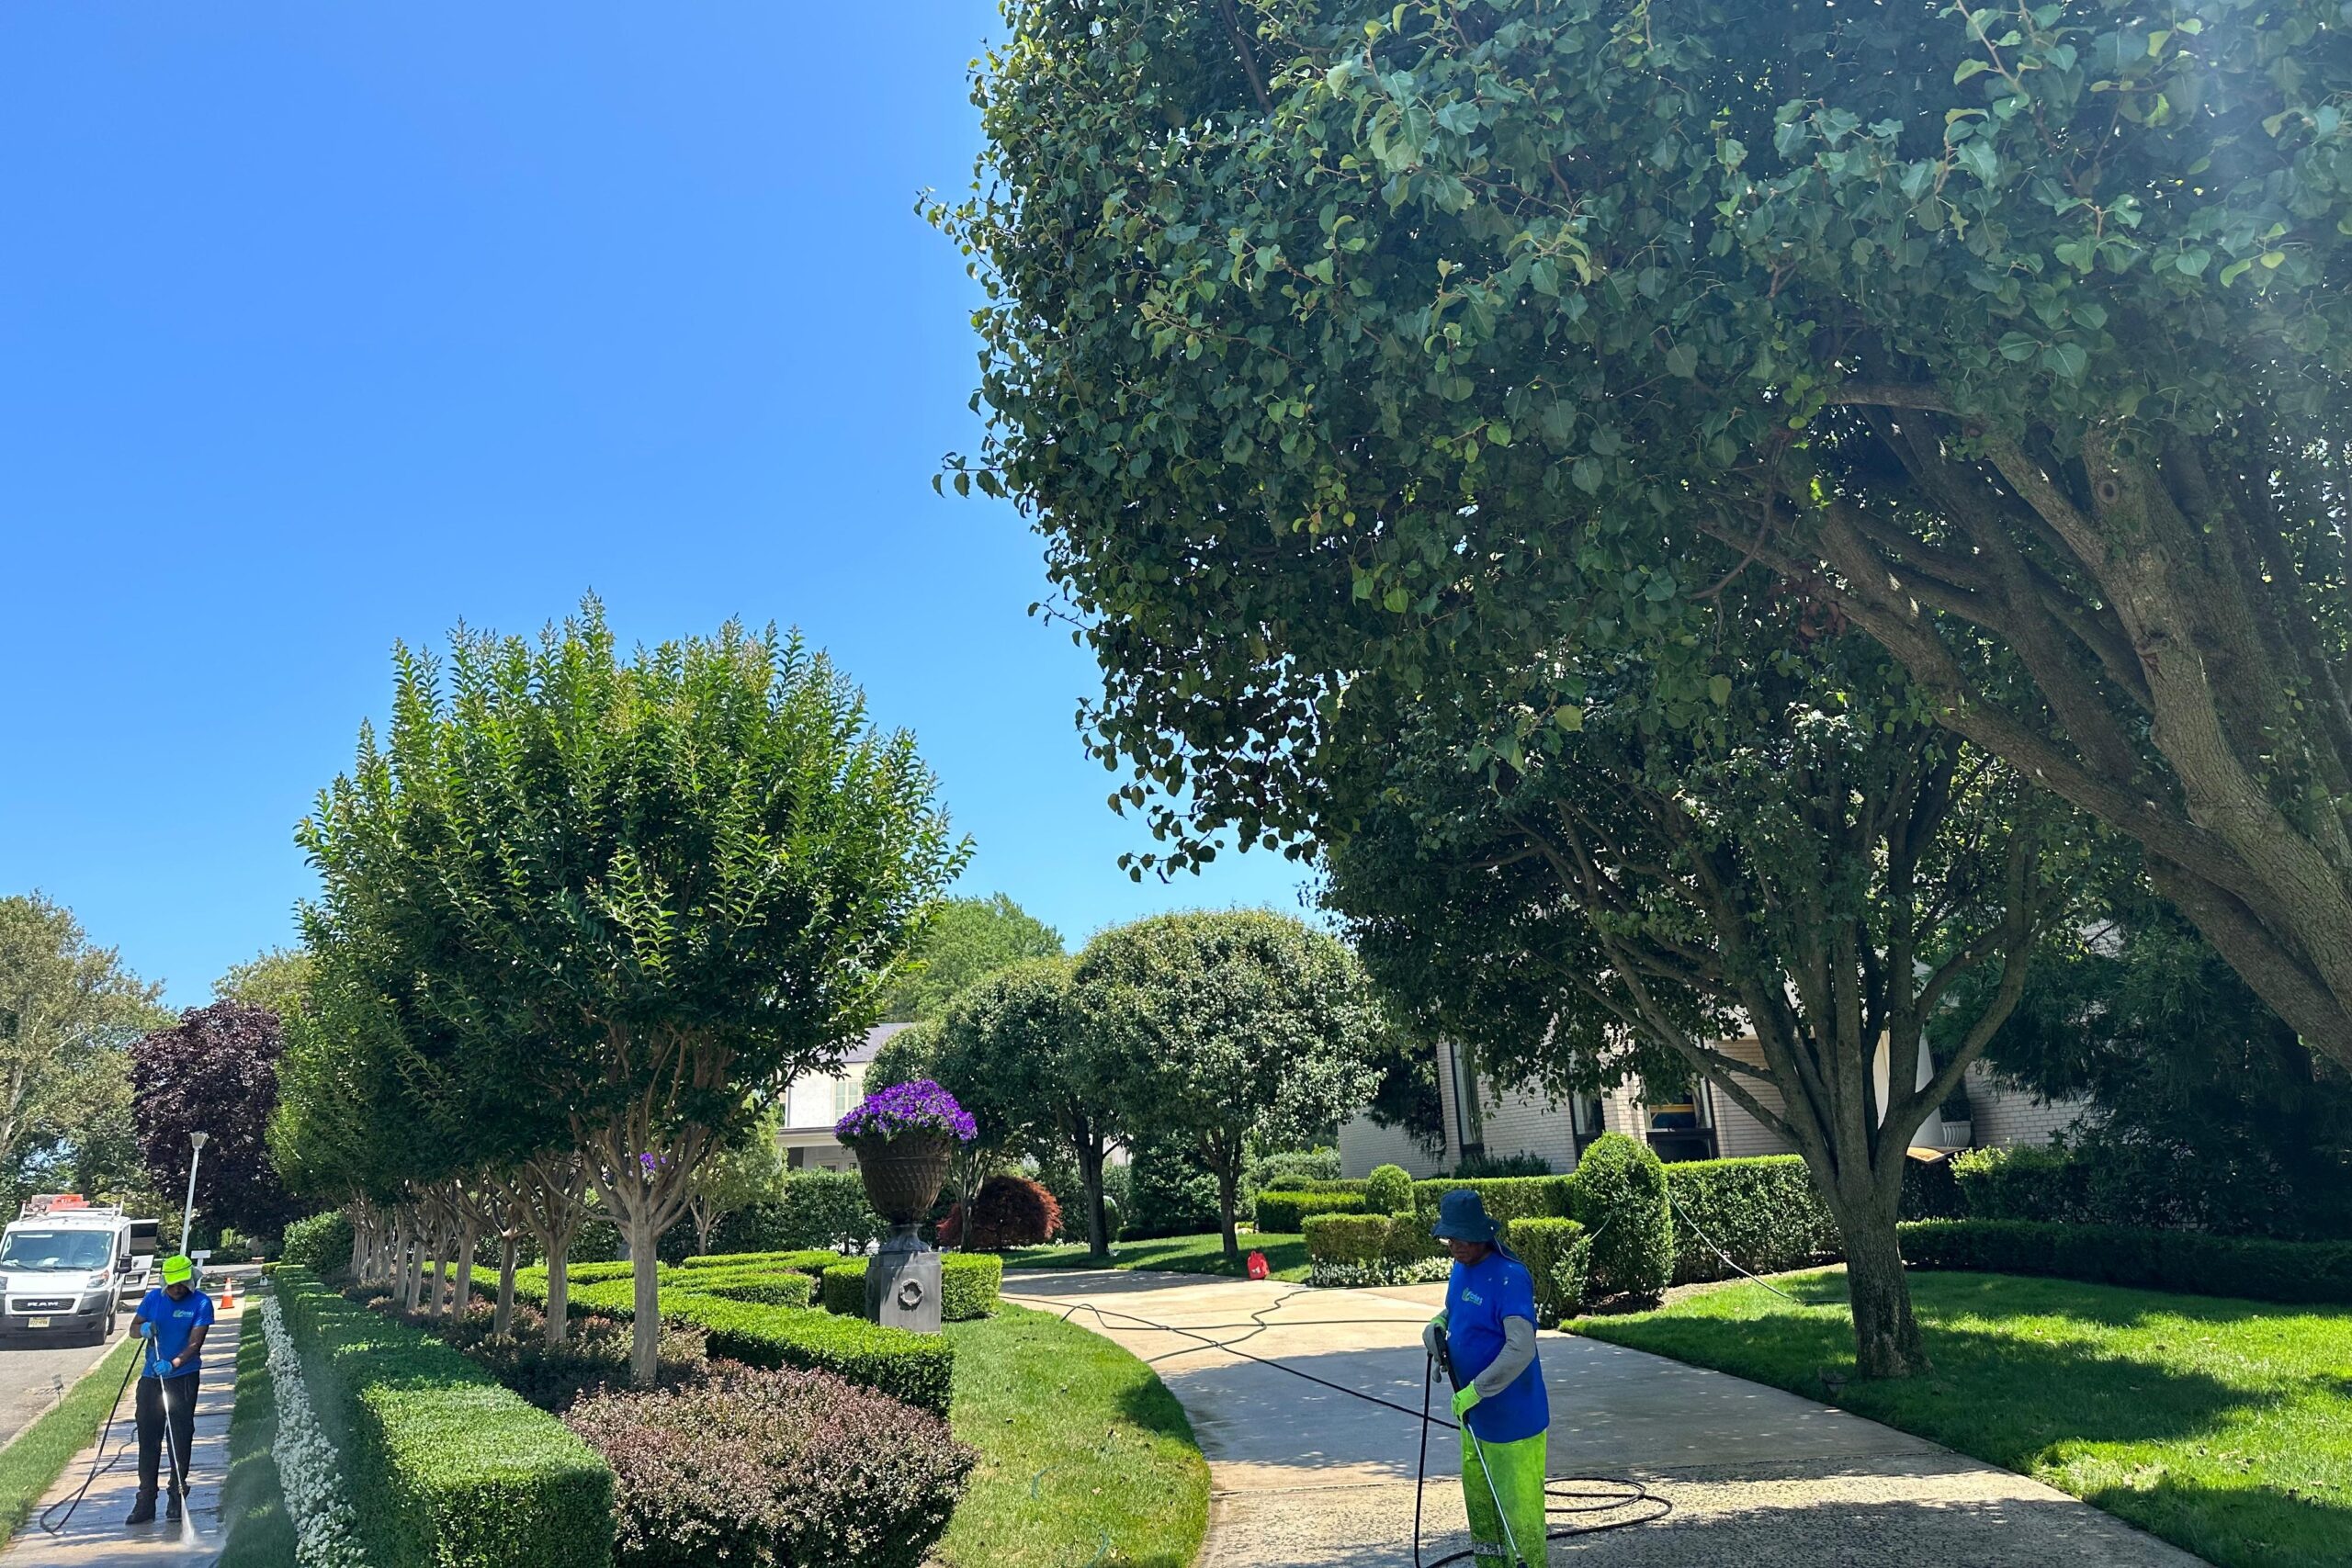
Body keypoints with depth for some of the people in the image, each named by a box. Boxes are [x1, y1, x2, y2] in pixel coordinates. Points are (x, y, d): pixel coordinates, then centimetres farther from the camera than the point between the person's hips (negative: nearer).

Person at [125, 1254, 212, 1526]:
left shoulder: (201, 1303, -9)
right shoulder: (154, 1297, 3)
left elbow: (195, 1343, -14)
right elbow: (134, 1326, 13)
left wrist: (173, 1364, -30)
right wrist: (143, 1329, -11)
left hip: (184, 1376, -4)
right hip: (150, 1378, 4)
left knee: (181, 1437, 2)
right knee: (147, 1437, 6)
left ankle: (177, 1498, 13)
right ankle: (145, 1501, 13)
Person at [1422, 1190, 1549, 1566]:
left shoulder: (1510, 1277, -23)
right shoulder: (1460, 1268, 4)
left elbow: (1520, 1349, -30)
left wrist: (1474, 1391, -26)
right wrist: (1439, 1323, 1)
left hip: (1511, 1417, -9)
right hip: (1474, 1413, 9)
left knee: (1519, 1509, -1)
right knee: (1480, 1504, 20)